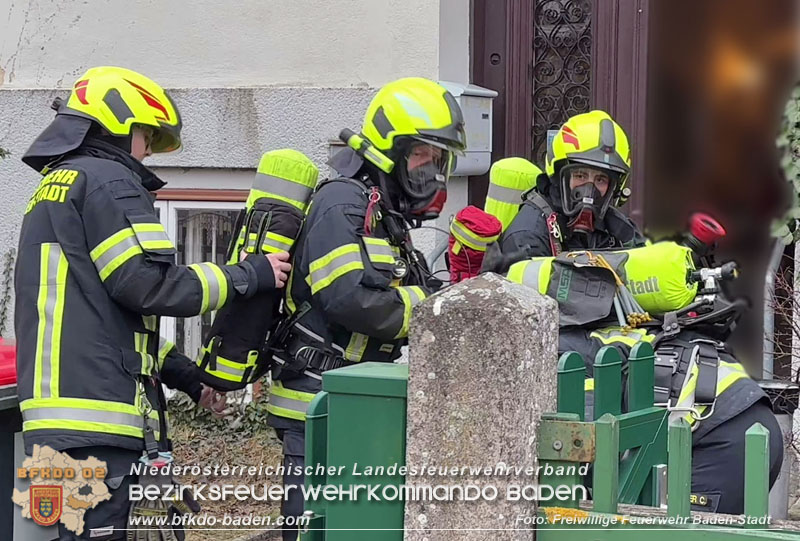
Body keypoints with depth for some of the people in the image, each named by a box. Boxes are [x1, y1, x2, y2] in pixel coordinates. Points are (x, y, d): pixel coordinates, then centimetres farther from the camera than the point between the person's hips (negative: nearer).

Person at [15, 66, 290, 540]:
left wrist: (185, 374, 25)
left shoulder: (52, 186, 25)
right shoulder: (108, 181, -6)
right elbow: (148, 284, -16)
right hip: (93, 411, -10)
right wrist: (250, 276, -4)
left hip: (57, 405, 10)